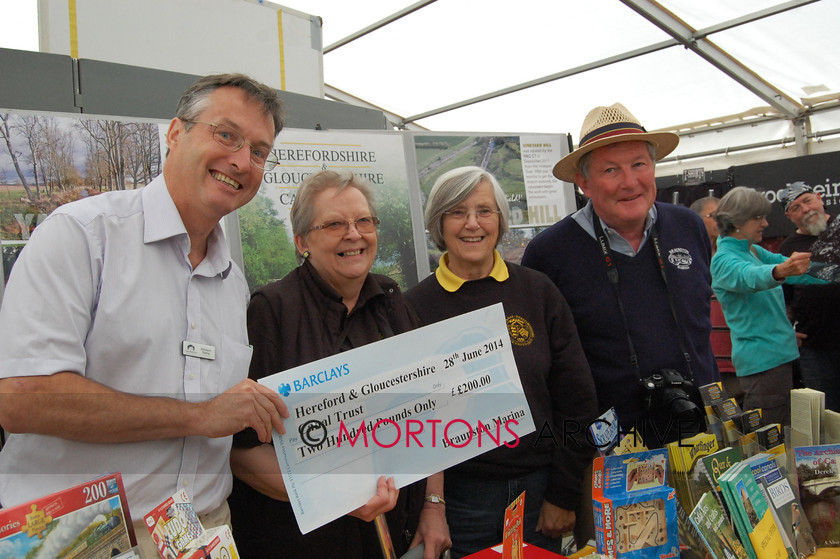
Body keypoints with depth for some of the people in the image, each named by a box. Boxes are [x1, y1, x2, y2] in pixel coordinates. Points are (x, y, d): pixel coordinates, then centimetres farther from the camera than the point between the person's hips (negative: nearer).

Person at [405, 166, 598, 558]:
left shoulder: (537, 291, -2)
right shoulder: (416, 306, -5)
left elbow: (576, 398, 0)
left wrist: (564, 495, -1)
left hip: (539, 486, 2)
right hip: (460, 493, -1)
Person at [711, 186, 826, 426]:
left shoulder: (755, 251, 13)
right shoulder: (724, 259, -15)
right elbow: (749, 276, -35)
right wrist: (781, 271, -54)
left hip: (780, 353, 10)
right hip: (762, 359, -9)